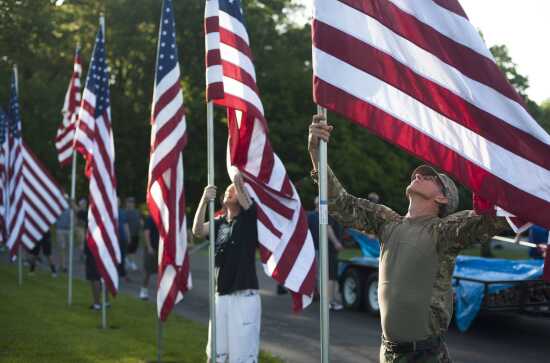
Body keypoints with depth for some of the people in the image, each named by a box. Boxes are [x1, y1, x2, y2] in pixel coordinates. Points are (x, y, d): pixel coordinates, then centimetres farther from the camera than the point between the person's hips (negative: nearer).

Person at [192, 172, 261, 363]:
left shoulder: (249, 218, -1)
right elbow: (198, 231, -8)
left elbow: (239, 184, -14)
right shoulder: (219, 222, 12)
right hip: (221, 295, 5)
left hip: (245, 295, -5)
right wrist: (204, 200, -18)